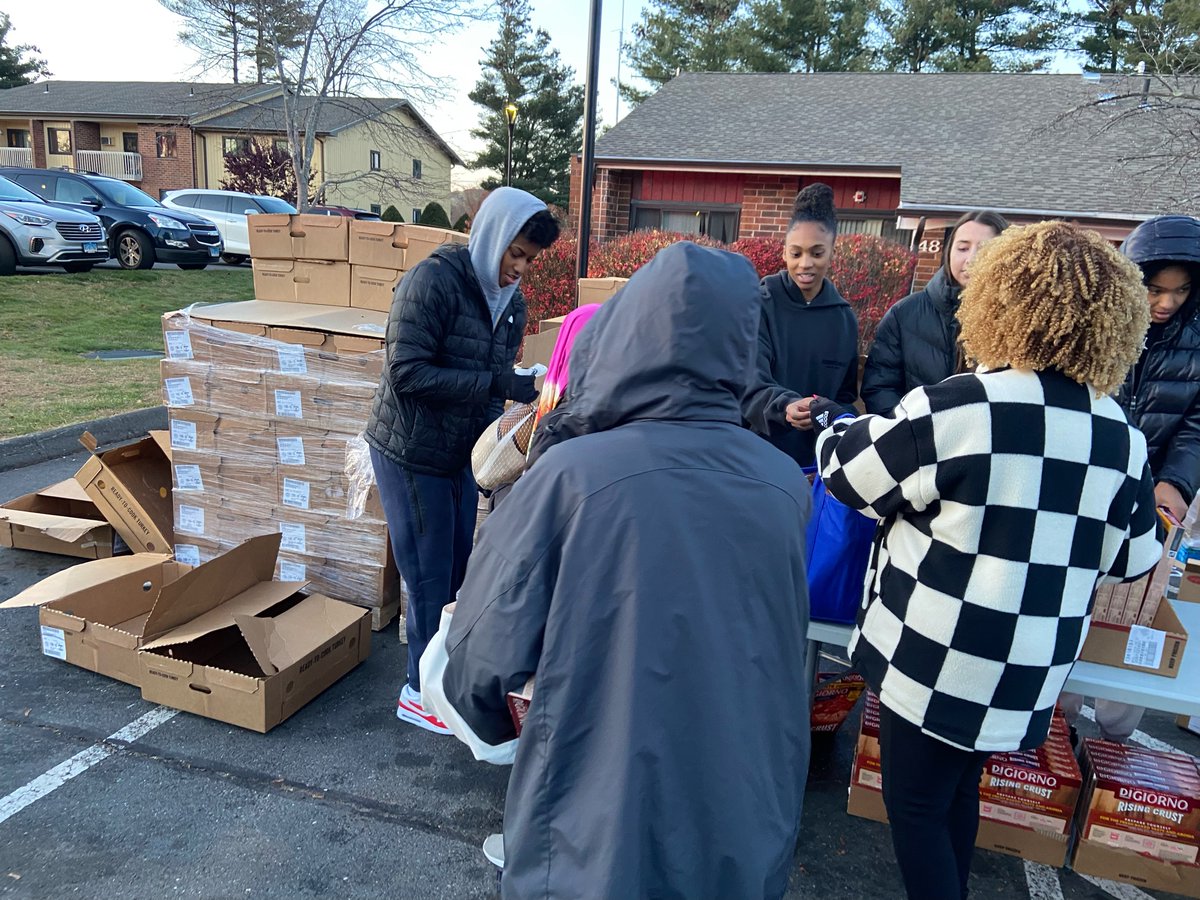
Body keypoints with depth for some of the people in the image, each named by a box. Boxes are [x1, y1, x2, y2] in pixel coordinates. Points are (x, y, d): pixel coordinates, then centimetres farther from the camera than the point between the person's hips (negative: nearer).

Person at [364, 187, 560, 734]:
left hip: (461, 453, 7)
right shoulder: (433, 280, -18)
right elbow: (407, 371, -25)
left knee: (459, 569, 14)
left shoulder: (511, 300, 5)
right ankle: (421, 692, 19)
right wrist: (497, 385, -28)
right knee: (430, 576, 0)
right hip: (411, 452, -7)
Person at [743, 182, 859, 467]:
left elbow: (846, 396, 12)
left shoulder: (845, 318, 6)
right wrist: (784, 407, -36)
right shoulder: (758, 306, -5)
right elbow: (749, 382, -16)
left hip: (818, 460, 3)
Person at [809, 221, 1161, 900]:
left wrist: (831, 420, 13)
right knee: (961, 790, 26)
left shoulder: (955, 410, -21)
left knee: (915, 802, 12)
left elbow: (852, 474, -7)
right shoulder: (1122, 436, -3)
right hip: (1029, 674, 6)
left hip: (936, 661, -6)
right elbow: (1133, 559, 9)